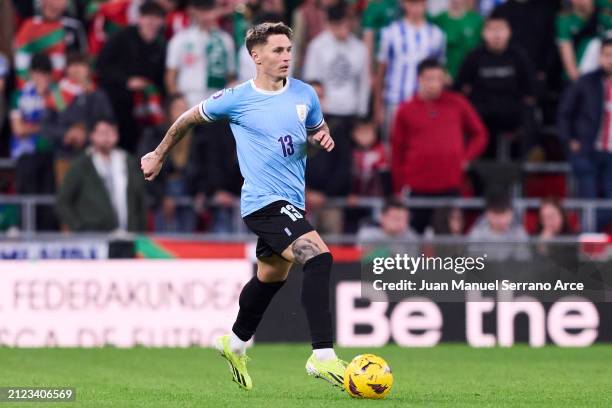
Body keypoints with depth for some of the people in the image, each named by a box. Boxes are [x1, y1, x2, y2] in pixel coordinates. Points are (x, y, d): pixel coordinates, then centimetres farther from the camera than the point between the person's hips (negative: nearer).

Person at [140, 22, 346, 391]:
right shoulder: (237, 99, -7)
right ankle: (323, 356, -27)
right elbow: (190, 118, 9)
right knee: (319, 257, -25)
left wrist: (323, 139, -3)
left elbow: (318, 131, 22)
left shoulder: (304, 94, 5)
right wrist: (159, 155, 20)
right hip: (265, 202, -7)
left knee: (271, 276, 23)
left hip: (292, 201, 7)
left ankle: (236, 343, 49)